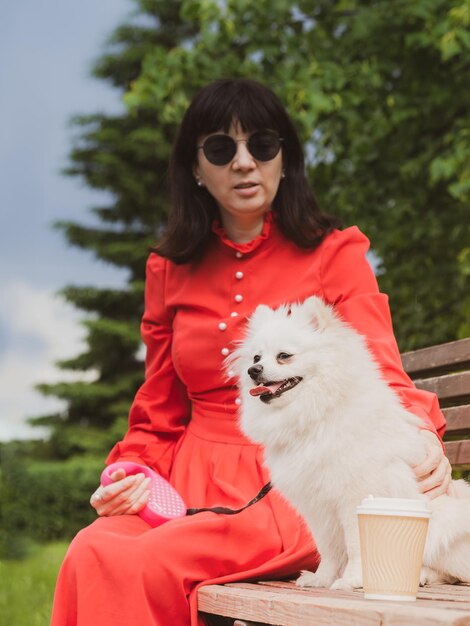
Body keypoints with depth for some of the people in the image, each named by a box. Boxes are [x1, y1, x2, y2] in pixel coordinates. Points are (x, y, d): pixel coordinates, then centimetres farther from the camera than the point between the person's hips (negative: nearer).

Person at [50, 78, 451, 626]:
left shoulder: (334, 254, 5)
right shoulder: (171, 272, 17)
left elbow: (378, 374, -5)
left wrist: (419, 434, -27)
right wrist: (132, 475, 0)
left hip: (296, 496, -4)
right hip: (192, 486, 4)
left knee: (145, 564, -30)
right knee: (91, 553, -28)